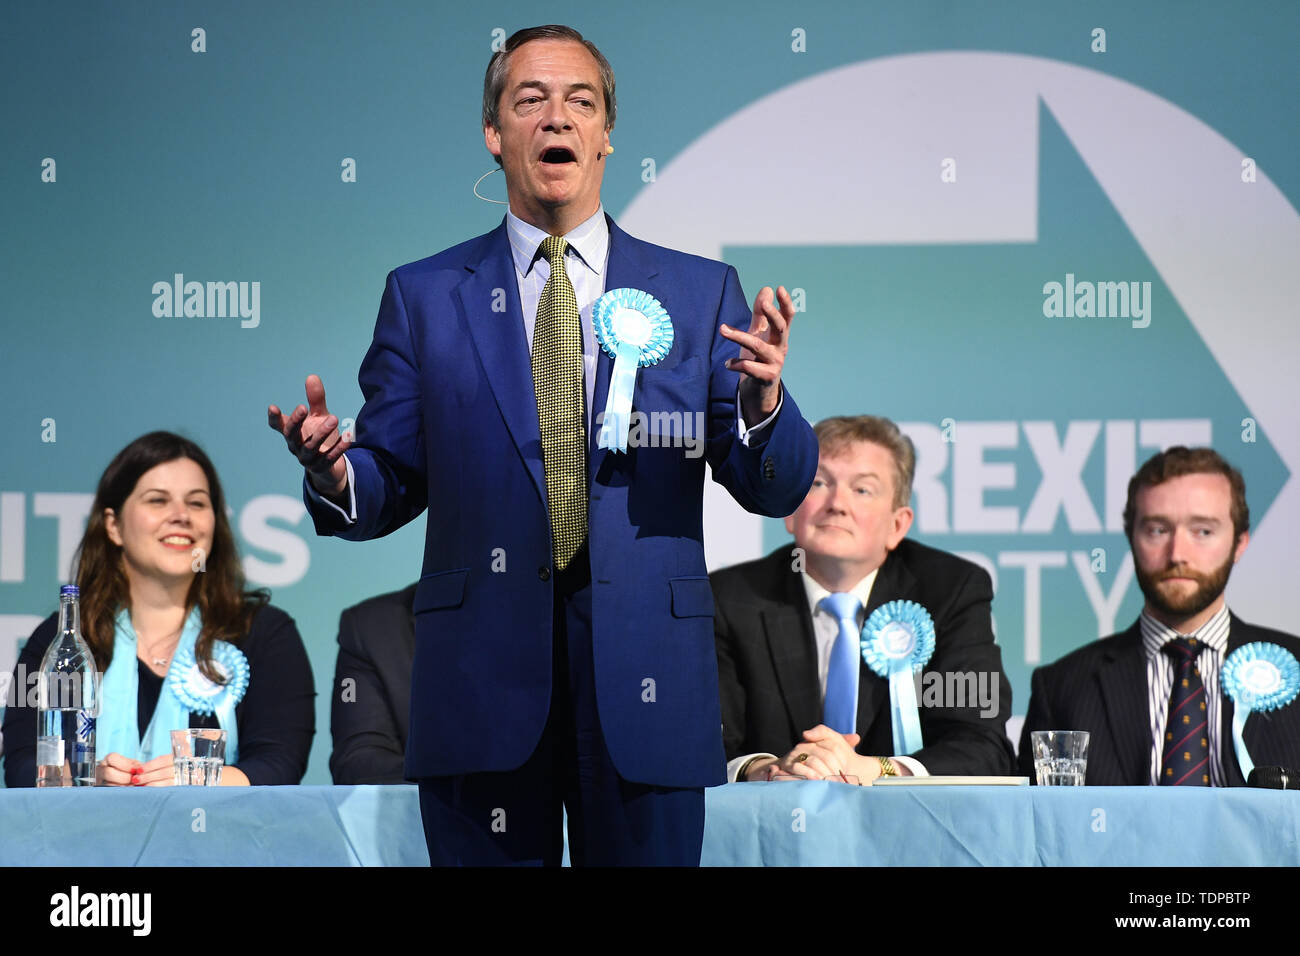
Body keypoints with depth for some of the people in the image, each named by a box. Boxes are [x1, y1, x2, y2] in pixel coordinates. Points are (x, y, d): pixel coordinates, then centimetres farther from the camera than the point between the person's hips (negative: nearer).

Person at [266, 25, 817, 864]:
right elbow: (392, 484, 8)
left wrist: (763, 405, -16)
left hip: (645, 682, 0)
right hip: (482, 675, 0)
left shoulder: (700, 292, 9)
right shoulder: (424, 297, 10)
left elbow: (779, 489, 6)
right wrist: (335, 474, -14)